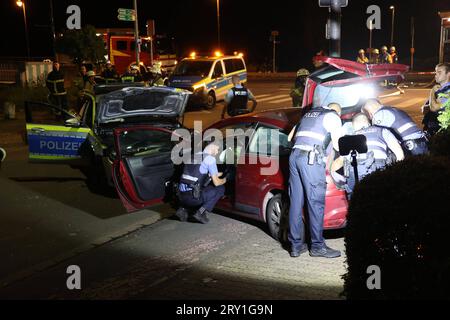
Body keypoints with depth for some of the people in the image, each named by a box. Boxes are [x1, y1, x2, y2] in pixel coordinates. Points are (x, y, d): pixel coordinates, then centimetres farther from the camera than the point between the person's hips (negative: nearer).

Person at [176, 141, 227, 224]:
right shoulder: (210, 158, -3)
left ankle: (183, 209, 14)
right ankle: (201, 212, -2)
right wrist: (223, 180, 22)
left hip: (181, 196, 7)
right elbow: (216, 182, -2)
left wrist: (220, 174, 44)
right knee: (220, 188, 9)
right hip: (192, 197, -7)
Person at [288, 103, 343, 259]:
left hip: (294, 155, 7)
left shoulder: (309, 113, 28)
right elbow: (337, 145, 5)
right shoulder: (333, 116, 9)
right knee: (316, 202, -3)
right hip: (311, 158, -7)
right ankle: (317, 246, 0)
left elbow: (291, 136, 30)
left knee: (296, 202, 7)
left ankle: (296, 245, 10)